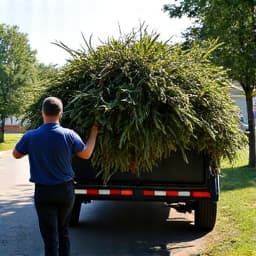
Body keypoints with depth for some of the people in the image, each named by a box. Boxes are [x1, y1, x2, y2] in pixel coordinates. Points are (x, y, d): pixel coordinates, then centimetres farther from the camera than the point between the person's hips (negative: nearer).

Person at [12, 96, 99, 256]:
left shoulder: (31, 136, -12)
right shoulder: (68, 135, -12)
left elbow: (16, 154, 5)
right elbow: (86, 154, 3)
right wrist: (94, 133, 15)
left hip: (43, 192, -1)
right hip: (66, 190, 1)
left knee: (50, 236, 4)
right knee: (63, 231, 20)